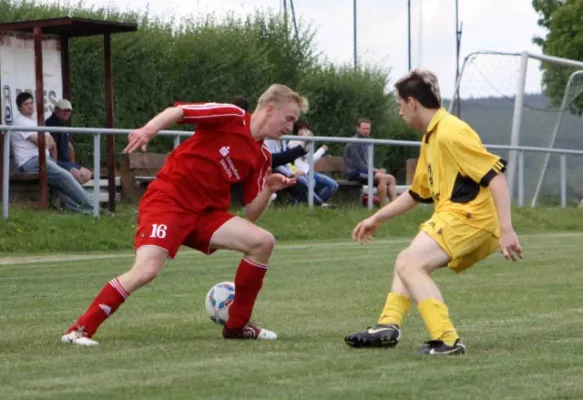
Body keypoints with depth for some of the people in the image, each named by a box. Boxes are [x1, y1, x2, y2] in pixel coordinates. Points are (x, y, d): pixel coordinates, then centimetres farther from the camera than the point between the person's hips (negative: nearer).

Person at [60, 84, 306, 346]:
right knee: (146, 270, -26)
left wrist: (269, 189, -6)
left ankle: (237, 325, 5)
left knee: (262, 242, -8)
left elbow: (251, 214, 11)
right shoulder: (231, 116, -7)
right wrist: (149, 129, -31)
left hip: (205, 212, 7)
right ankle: (81, 330, -14)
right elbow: (177, 111, -14)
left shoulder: (261, 157, 11)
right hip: (168, 201, -7)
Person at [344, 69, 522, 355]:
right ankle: (389, 325, 16)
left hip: (468, 215, -11)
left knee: (409, 264, -20)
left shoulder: (450, 133, -15)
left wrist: (506, 229, -28)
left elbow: (496, 176, -22)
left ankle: (447, 341, -26)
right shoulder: (430, 138, 18)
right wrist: (376, 219, 34)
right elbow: (416, 192, 30)